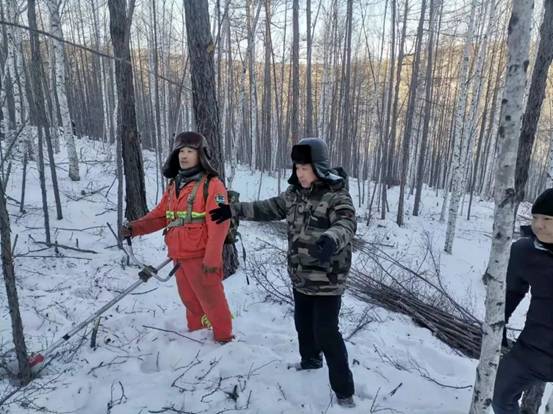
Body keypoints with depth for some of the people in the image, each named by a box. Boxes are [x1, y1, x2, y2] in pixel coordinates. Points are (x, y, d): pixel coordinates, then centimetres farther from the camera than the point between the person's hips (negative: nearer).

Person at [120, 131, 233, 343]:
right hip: (180, 257, 7)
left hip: (201, 257, -7)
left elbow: (218, 225, -17)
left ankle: (224, 338, 21)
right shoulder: (174, 185, 12)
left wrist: (212, 258, -20)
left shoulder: (212, 185, -12)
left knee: (211, 299, 3)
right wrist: (135, 228, -2)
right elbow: (159, 215, 13)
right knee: (190, 299, 20)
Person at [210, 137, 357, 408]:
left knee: (326, 332, -3)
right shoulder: (294, 193, 3)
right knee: (302, 322, 23)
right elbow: (269, 208, 15)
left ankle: (344, 390, 15)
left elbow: (346, 224, -35)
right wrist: (234, 210, 13)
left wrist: (330, 241, -57)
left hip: (327, 280, -7)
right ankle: (310, 359, 50)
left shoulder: (336, 196, -19)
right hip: (300, 277, 7)